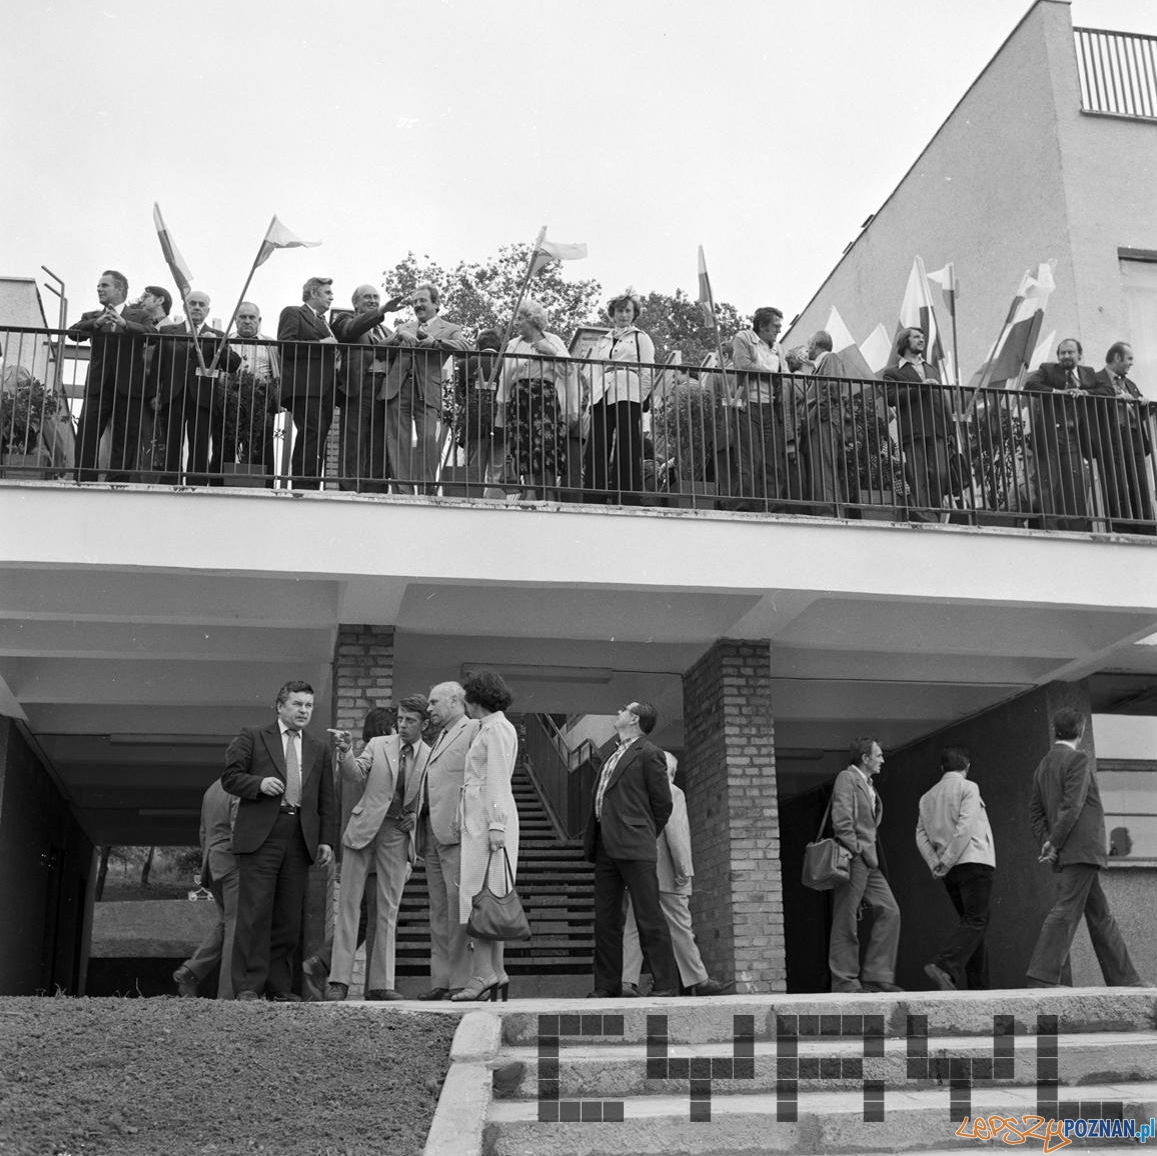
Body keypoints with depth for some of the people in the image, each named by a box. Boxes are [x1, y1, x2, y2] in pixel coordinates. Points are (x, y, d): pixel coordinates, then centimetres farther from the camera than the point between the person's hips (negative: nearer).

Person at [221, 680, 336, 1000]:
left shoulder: (319, 750, 19)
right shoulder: (252, 737, 8)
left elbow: (326, 801, 17)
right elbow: (229, 777, 3)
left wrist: (327, 839, 7)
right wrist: (259, 783, -15)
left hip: (300, 840, 4)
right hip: (259, 837, -4)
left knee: (289, 917, 4)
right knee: (255, 913, -7)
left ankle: (279, 986, 11)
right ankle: (247, 986, -4)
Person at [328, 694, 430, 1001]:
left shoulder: (432, 757, 5)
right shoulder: (378, 745, 6)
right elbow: (355, 774, -6)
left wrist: (418, 816, -5)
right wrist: (345, 752, -23)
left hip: (398, 834, 0)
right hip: (365, 827, 0)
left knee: (388, 909, 4)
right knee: (349, 902, -2)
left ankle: (381, 983, 9)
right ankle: (339, 979, 2)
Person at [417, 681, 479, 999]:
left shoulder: (474, 730, -3)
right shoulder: (440, 738, 25)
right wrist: (419, 818, 12)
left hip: (456, 832, -9)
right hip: (432, 832, 9)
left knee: (459, 907, -8)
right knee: (439, 911, 10)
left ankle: (463, 981, -4)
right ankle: (441, 981, 13)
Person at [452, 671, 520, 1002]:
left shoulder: (497, 729, -8)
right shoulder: (486, 729, 20)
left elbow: (498, 779, -15)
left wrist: (496, 825, -20)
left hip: (490, 816, -10)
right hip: (477, 818, 10)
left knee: (479, 894, -11)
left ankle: (484, 974, -11)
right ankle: (496, 973, 9)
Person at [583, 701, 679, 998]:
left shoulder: (649, 754, -4)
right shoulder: (615, 755, 21)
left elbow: (663, 804, -2)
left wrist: (644, 838, 4)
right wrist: (591, 841, 13)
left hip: (634, 850, -8)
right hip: (606, 848, 8)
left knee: (649, 918, -5)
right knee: (605, 918, 8)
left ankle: (666, 984, 0)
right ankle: (607, 984, 14)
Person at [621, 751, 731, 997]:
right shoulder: (672, 793, -5)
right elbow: (675, 833, -13)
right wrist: (683, 870, -11)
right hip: (664, 874, -6)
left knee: (634, 928, 4)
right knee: (679, 928, -1)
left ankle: (627, 981, -4)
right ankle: (698, 981, 5)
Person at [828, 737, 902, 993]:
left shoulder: (868, 785, 21)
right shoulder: (847, 778, -7)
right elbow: (842, 823, -16)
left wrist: (871, 854, 15)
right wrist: (860, 852, -14)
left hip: (869, 862, 9)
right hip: (852, 859, -9)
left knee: (890, 912, 1)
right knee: (846, 922, -5)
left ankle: (876, 977, 4)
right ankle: (844, 982, -1)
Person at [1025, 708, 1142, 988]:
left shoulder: (1043, 765, 18)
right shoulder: (1079, 760, -6)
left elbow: (1035, 812, 15)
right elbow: (1072, 806, -16)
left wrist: (1046, 843, 3)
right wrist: (1053, 844, -13)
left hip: (1065, 854, 9)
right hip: (1082, 849, -9)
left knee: (1101, 916, 11)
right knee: (1065, 912, -11)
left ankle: (1124, 981, 14)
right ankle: (1042, 978, -16)